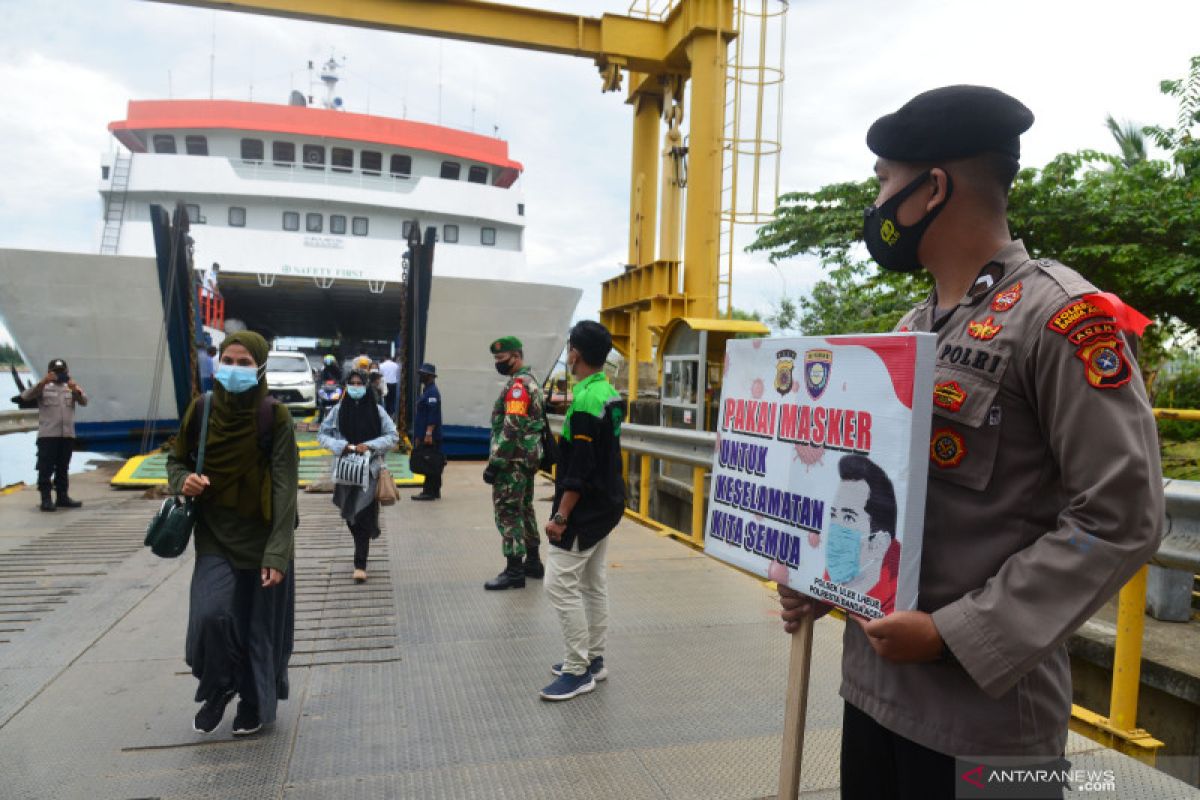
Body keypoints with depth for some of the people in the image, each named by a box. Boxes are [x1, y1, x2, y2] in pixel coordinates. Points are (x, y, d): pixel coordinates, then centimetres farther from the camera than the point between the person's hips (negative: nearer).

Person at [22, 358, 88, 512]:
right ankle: (46, 499, -1)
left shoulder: (71, 388, 11)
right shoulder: (43, 387, 3)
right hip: (47, 435, -3)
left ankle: (62, 497, 18)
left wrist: (76, 390, -22)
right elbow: (25, 396, -12)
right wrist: (42, 382, -24)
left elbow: (84, 401, -2)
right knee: (46, 468, -3)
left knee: (63, 468, 11)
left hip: (67, 435, 3)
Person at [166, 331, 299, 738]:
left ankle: (257, 704, 33)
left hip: (262, 539, -2)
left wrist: (277, 553, -19)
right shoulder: (202, 409, -3)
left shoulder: (275, 417, -13)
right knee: (211, 614, -14)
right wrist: (183, 481, -12)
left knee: (260, 626, 8)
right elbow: (176, 459, 13)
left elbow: (285, 487, -14)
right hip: (216, 536, 2)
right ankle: (218, 689, 18)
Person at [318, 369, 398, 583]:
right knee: (350, 515, 10)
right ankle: (363, 549, 34)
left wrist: (369, 446, -13)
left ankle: (360, 564, -1)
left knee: (363, 515, -7)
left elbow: (393, 436, 1)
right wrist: (343, 446, -12)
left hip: (370, 469, -2)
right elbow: (323, 435, 4)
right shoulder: (338, 410, 2)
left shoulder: (377, 410, -1)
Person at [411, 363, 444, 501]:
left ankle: (429, 491, -5)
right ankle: (434, 491, 19)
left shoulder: (432, 392, -13)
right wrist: (419, 435, 23)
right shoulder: (427, 390, 19)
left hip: (430, 436, -10)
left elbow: (433, 414, -22)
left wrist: (429, 433, -25)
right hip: (425, 435, 10)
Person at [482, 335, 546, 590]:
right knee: (524, 509, 17)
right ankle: (533, 562, 25)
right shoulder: (530, 381, 17)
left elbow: (512, 428, -23)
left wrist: (494, 463, -22)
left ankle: (514, 571, -3)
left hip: (513, 460, -10)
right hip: (527, 458, 10)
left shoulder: (518, 384, -16)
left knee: (507, 512, -6)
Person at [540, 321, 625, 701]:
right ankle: (593, 660, 26)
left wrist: (560, 516, -20)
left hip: (585, 509, -10)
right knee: (593, 582, 16)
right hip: (607, 503, 10)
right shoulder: (610, 393, 9)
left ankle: (579, 671, 4)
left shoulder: (585, 401, -21)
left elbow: (580, 470, -23)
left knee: (561, 583, -4)